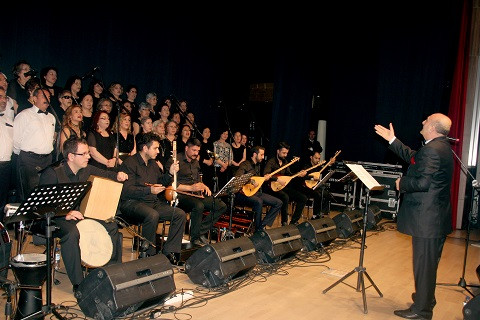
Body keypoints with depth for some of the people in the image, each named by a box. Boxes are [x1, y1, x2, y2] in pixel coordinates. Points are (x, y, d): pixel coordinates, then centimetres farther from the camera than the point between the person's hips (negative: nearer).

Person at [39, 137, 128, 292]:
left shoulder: (87, 170, 2)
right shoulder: (52, 173, -19)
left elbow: (105, 174, 19)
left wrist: (117, 175, -5)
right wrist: (65, 214, -35)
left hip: (80, 214, 7)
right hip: (56, 218, -7)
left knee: (111, 226, -2)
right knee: (72, 232, -38)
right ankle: (78, 283, -27)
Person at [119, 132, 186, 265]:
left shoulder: (153, 164, 19)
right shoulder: (130, 163, -8)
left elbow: (161, 183, 23)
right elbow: (126, 190, -18)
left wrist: (170, 173, 6)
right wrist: (149, 190, -23)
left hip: (153, 202, 8)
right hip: (132, 203, -8)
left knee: (180, 214, -9)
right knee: (152, 215, -38)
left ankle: (169, 252, -7)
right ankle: (148, 254, -20)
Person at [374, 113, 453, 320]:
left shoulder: (432, 149, -21)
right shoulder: (441, 146, 11)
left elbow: (423, 182, -27)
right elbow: (414, 158, 22)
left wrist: (402, 183, -9)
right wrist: (392, 140, 24)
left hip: (426, 218, -10)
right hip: (437, 216, 10)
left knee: (424, 262, 1)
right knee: (429, 262, 23)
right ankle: (426, 297, 40)